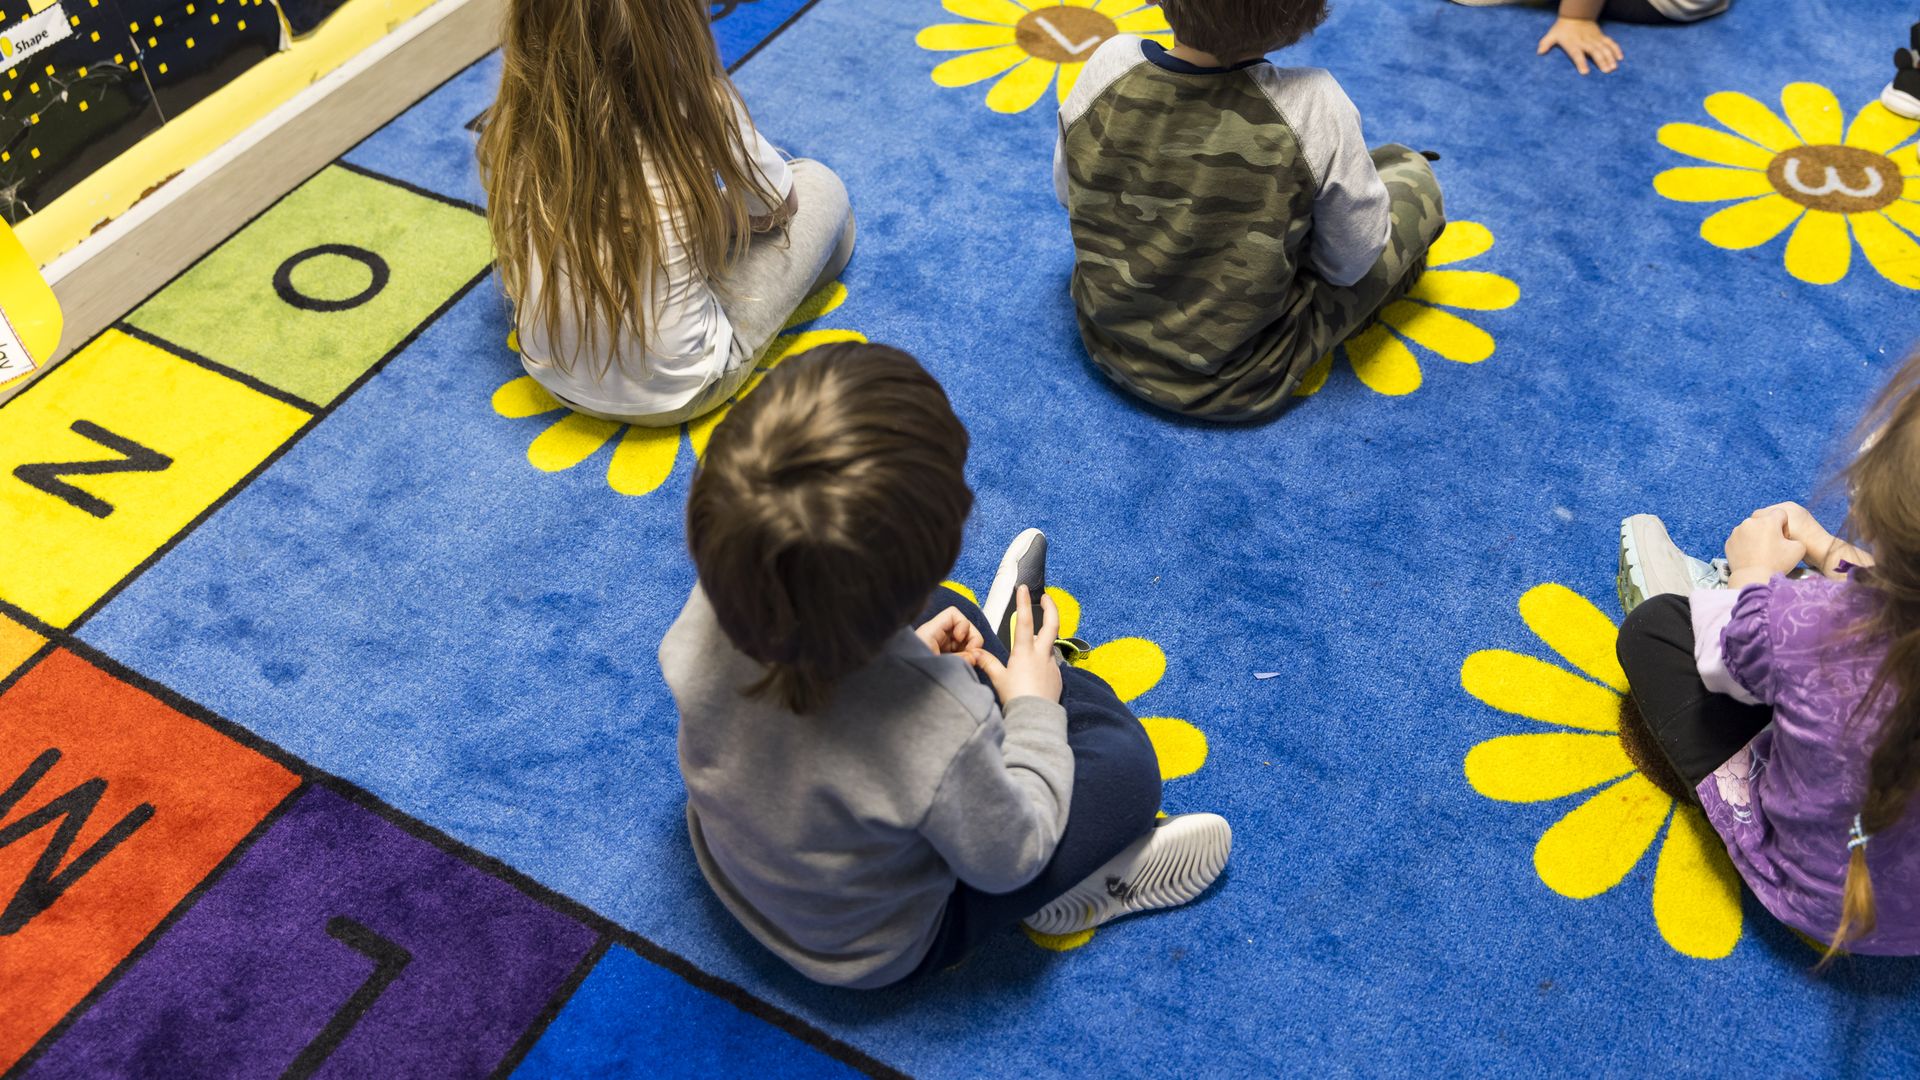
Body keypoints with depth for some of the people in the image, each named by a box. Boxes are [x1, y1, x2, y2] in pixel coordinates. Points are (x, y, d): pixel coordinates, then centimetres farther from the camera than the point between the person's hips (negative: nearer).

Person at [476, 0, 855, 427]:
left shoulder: (514, 123, -14)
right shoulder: (698, 108, -25)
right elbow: (778, 207, -4)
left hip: (554, 378, 4)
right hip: (678, 392, -4)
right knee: (820, 184, 11)